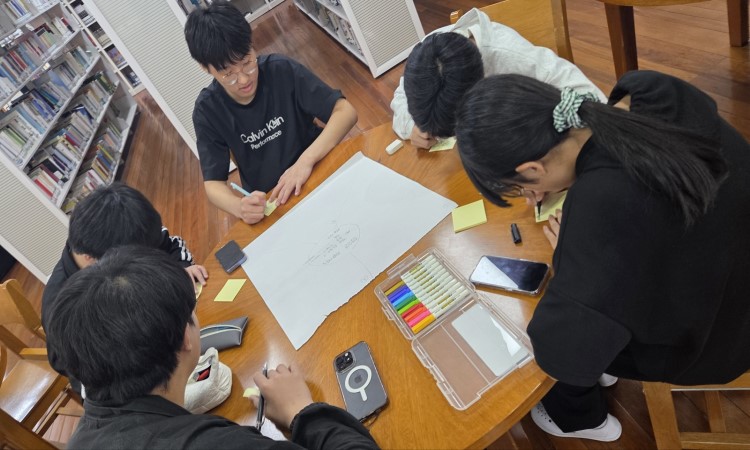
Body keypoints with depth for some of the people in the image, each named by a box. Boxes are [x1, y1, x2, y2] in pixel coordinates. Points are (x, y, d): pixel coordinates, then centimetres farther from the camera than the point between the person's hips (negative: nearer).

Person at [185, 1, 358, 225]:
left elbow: (346, 112, -17)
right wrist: (239, 206, -33)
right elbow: (213, 183, -9)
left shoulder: (281, 70, -14)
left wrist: (306, 159, -32)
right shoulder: (207, 111, -10)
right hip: (268, 203, 0)